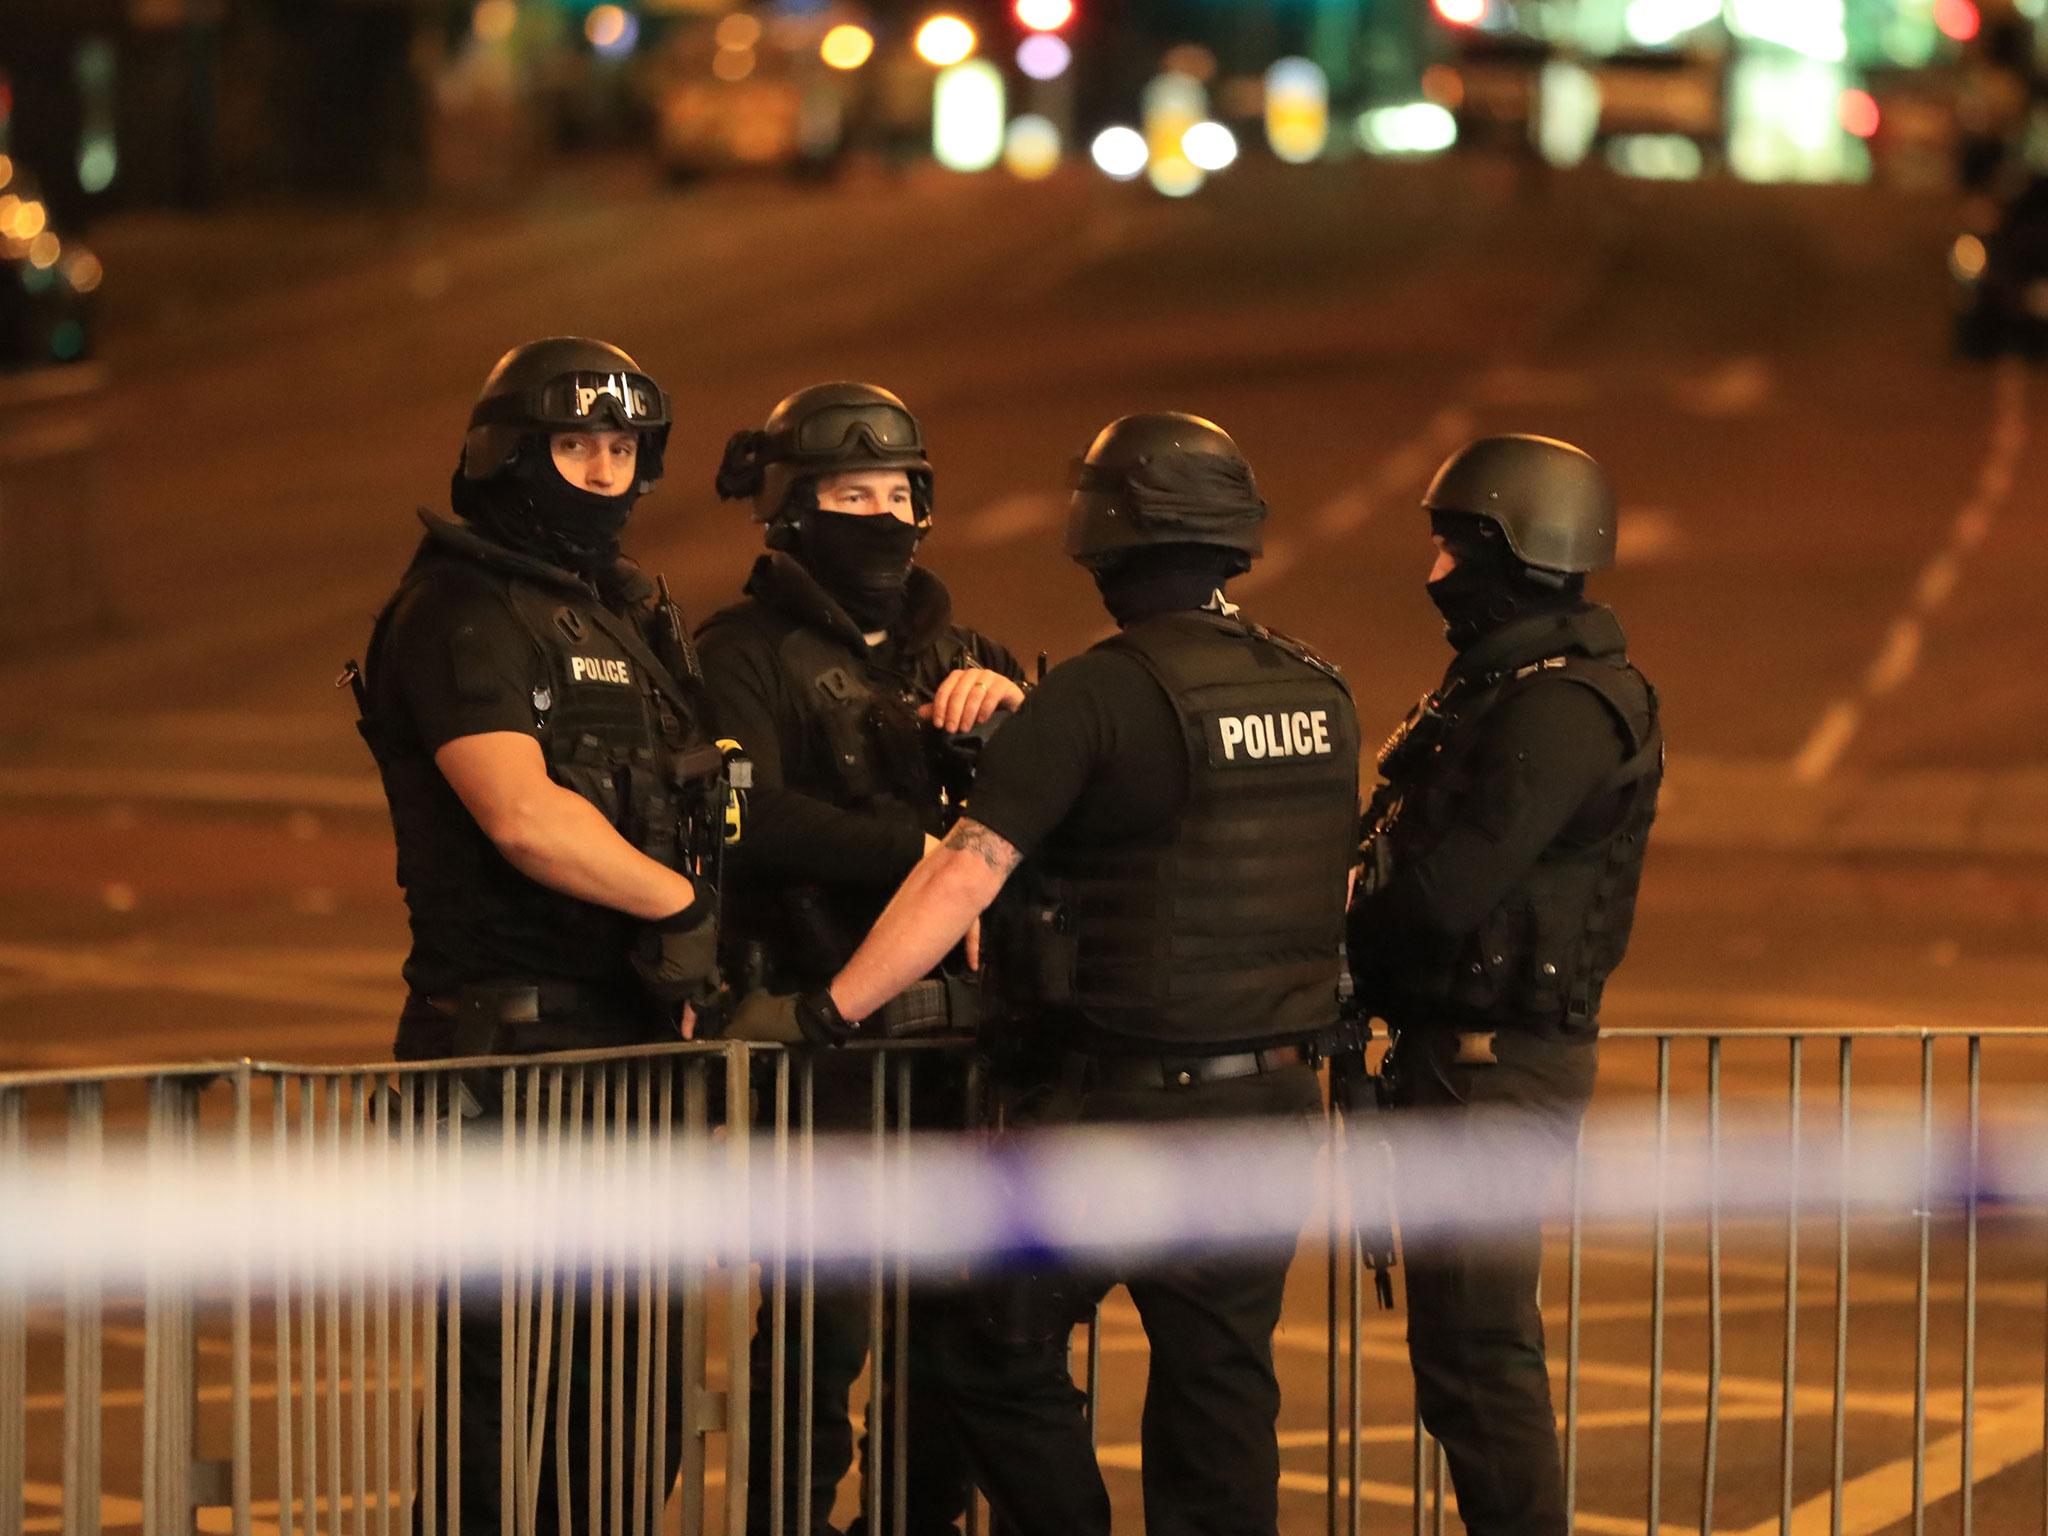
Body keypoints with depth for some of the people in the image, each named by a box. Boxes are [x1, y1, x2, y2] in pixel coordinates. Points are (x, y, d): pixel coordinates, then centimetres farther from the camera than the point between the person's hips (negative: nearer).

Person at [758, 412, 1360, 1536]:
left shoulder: (1100, 694, -14)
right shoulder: (1320, 696, 6)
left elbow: (961, 877, -17)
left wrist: (828, 1011, -11)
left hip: (1119, 1107, -6)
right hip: (1272, 1106, 6)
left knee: (1000, 1356, 9)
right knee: (1217, 1392, 11)